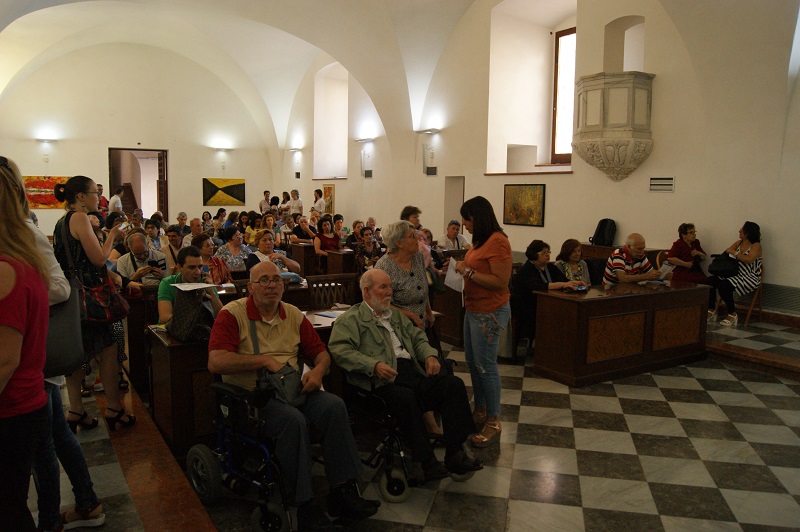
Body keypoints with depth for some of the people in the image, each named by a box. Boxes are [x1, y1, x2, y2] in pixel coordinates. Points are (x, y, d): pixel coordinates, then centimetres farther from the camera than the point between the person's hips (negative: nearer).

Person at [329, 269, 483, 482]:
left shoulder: (396, 315, 30)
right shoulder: (351, 319, 6)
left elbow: (418, 337, 30)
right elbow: (339, 349, -9)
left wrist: (430, 354, 7)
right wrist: (374, 365, -21)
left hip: (413, 371, 7)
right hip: (384, 380, -7)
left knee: (453, 384, -15)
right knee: (405, 398, -37)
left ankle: (455, 454, -12)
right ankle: (427, 462, -23)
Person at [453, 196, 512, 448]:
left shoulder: (497, 241, -18)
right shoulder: (481, 241, 11)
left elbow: (500, 281, -23)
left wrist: (468, 271, -19)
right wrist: (461, 269, 5)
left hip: (489, 312, -10)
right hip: (474, 309, 10)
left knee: (485, 366, -3)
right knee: (472, 362, 16)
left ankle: (493, 423, 10)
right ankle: (480, 411, 30)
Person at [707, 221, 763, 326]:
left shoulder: (756, 246, -8)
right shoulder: (739, 243, 15)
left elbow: (749, 259, -24)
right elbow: (727, 252, 16)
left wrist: (734, 252, -17)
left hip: (749, 278, -8)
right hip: (735, 274, 8)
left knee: (723, 285, -31)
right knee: (710, 280, -11)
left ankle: (733, 315, -17)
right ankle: (710, 311, -7)